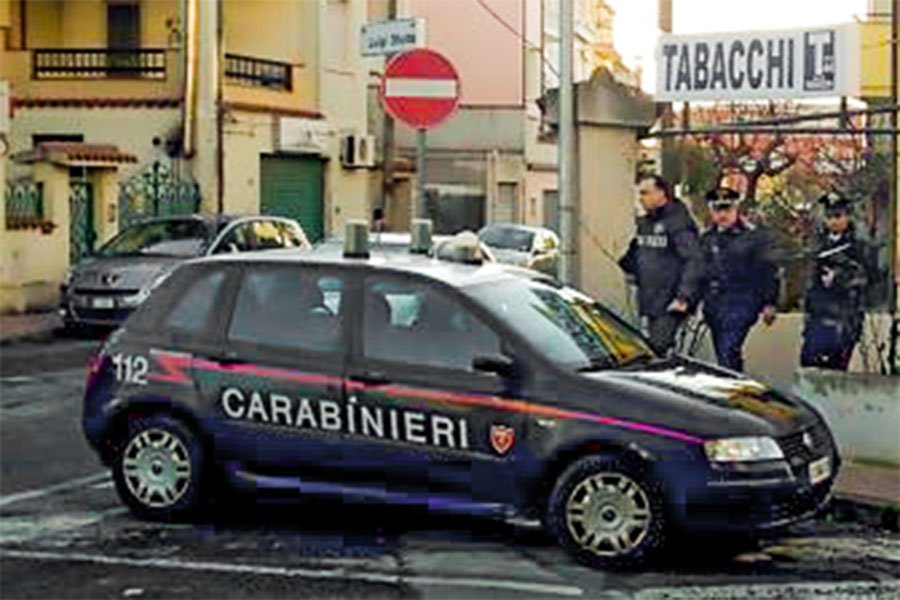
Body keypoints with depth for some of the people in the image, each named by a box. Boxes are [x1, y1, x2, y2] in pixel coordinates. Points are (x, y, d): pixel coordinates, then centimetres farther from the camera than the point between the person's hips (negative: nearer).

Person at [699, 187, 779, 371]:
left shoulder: (754, 235, -1)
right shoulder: (706, 238, 15)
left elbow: (768, 270, -1)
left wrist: (769, 304, -3)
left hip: (741, 303, -6)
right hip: (713, 304, 6)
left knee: (728, 351, -19)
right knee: (723, 354, 10)